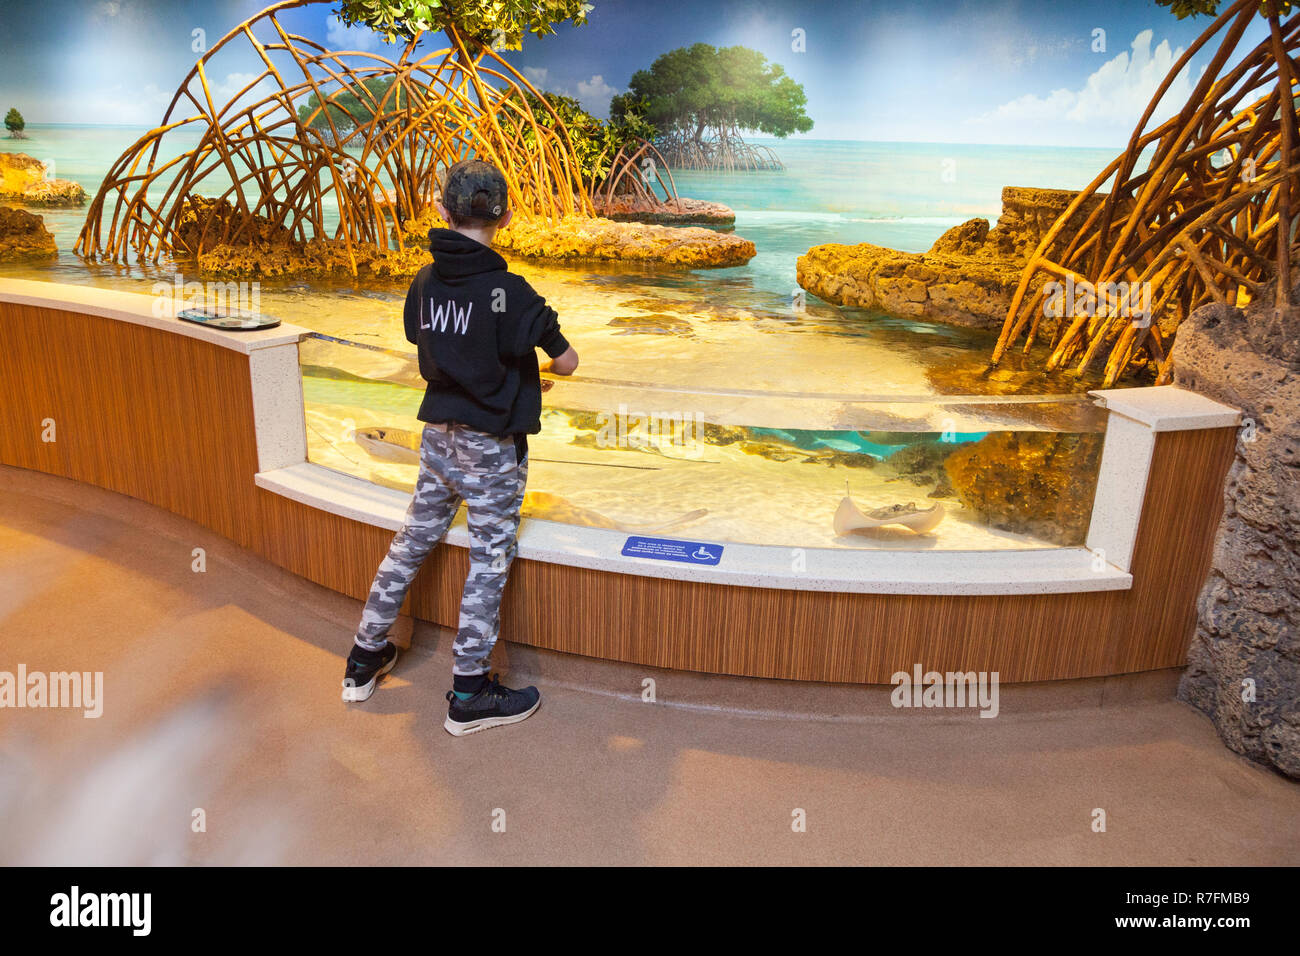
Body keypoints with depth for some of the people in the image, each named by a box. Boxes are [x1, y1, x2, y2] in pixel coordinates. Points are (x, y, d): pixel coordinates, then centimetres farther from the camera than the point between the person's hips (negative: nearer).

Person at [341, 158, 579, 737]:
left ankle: (365, 658, 31)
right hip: (491, 446, -6)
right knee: (489, 561, 4)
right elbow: (566, 362, -12)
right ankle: (468, 695, 13)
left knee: (412, 541, 18)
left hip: (438, 435, 6)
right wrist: (536, 360, 12)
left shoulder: (426, 281, 1)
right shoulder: (508, 292, -18)